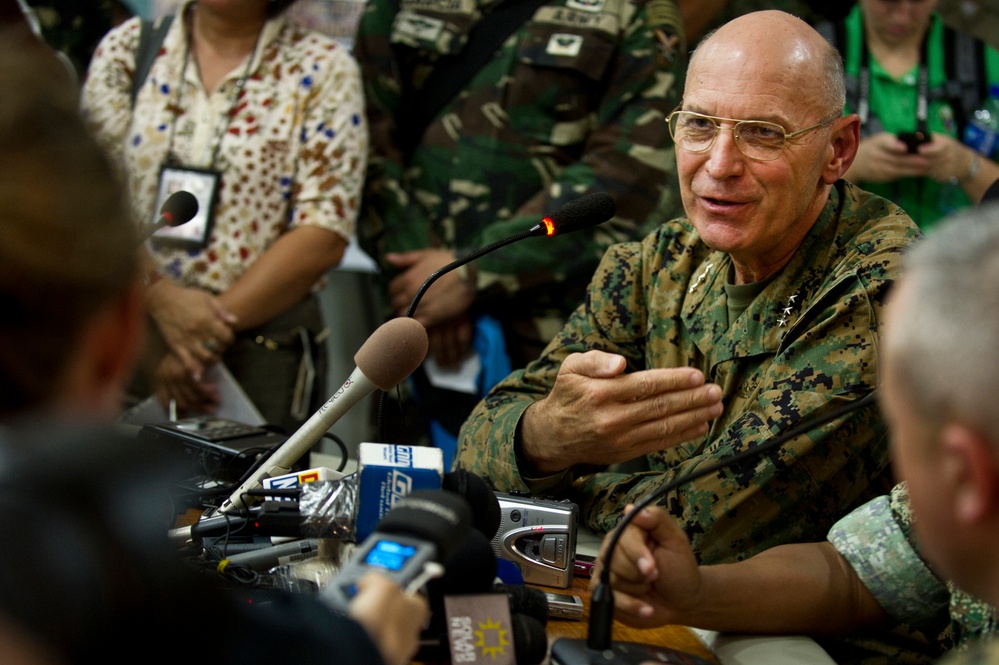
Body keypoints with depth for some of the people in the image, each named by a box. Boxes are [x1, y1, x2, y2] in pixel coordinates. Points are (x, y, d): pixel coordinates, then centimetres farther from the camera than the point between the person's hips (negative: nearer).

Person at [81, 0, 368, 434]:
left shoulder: (322, 69, 0)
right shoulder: (125, 48, 7)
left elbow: (324, 234, -8)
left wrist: (212, 329, -15)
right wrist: (161, 295, -17)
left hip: (266, 346, -2)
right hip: (127, 330, 2)